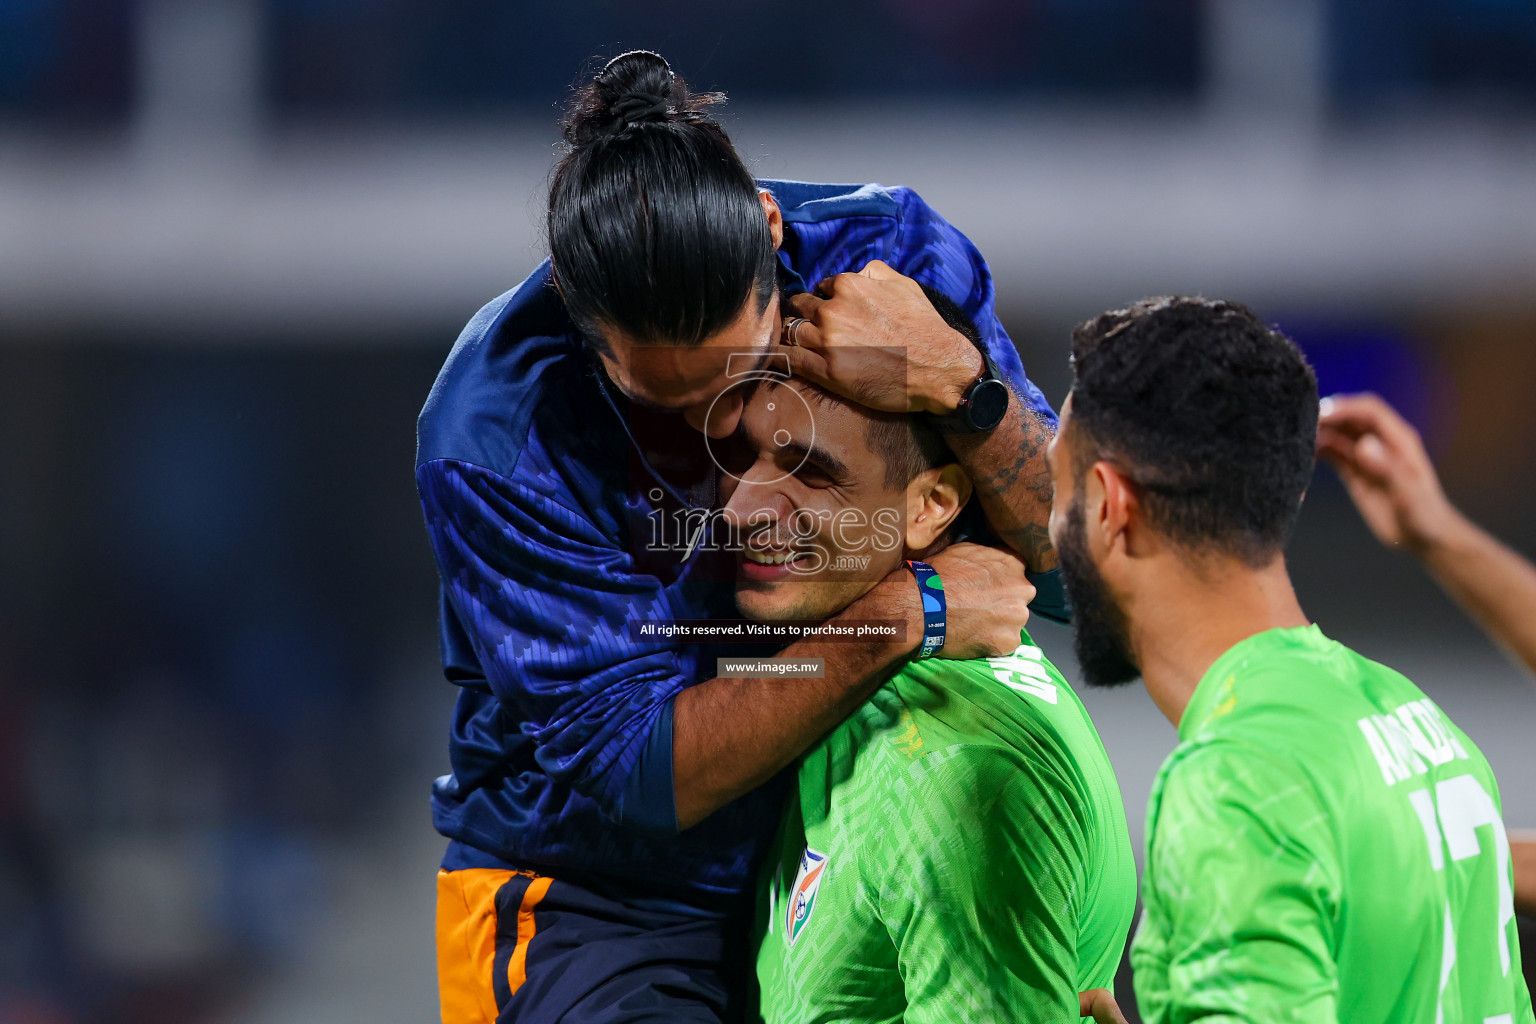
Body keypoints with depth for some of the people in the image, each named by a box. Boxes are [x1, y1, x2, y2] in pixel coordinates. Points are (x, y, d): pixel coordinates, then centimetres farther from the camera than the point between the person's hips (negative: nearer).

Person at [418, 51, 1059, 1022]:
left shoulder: (886, 249, -9)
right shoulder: (491, 439, -20)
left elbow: (1070, 550, -7)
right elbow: (635, 768, -20)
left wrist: (960, 380, -25)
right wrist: (899, 617, -26)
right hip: (594, 899, -5)